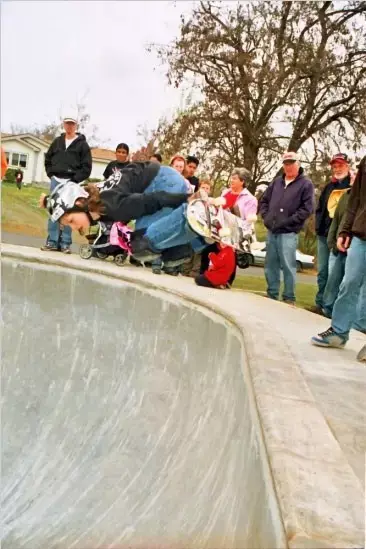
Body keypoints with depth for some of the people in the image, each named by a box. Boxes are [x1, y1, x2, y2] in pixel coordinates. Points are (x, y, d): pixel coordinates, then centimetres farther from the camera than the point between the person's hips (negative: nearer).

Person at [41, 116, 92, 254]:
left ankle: (65, 243, 1)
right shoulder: (57, 141, 14)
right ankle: (52, 241, 3)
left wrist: (75, 179, -11)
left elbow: (86, 167, -4)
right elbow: (48, 159, 21)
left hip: (71, 182, -3)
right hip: (56, 180, 4)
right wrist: (51, 174, 7)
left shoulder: (82, 144, 2)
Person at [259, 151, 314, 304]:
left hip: (288, 233, -5)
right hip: (271, 231, 5)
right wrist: (266, 217, 4)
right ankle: (271, 295, 21)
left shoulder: (306, 184, -1)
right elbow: (264, 201, 20)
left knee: (288, 266, -5)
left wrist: (288, 221, -14)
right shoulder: (277, 181, 14)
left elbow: (307, 208, -10)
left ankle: (289, 298, 4)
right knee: (270, 265, 10)